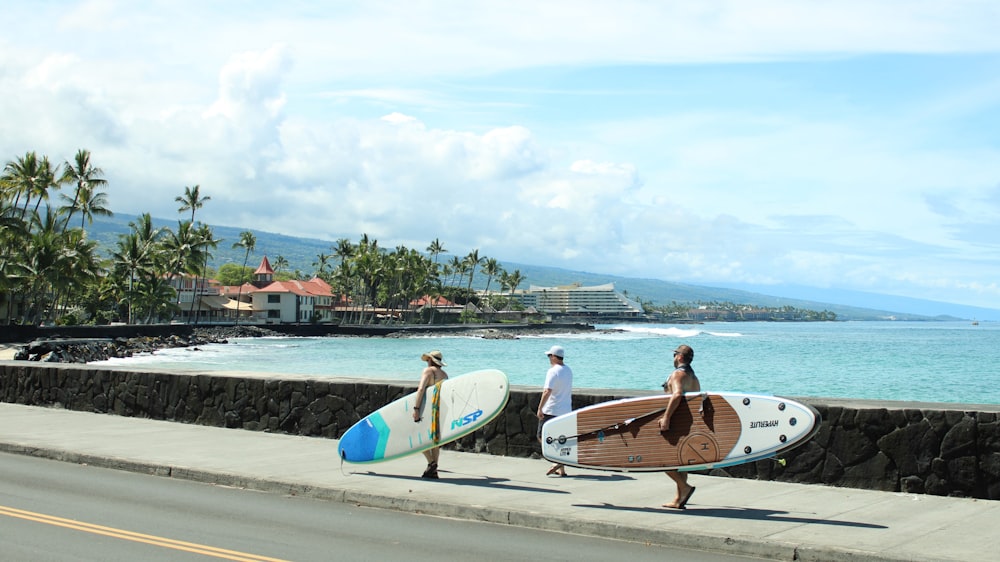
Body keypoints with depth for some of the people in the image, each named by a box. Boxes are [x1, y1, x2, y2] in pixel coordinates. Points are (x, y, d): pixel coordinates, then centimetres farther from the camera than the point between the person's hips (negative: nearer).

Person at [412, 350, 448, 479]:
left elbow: (421, 389, -14)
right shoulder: (444, 374, 15)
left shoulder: (428, 370, -3)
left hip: (429, 407, -7)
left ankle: (431, 462, -11)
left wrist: (416, 409, -17)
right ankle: (434, 471, 10)